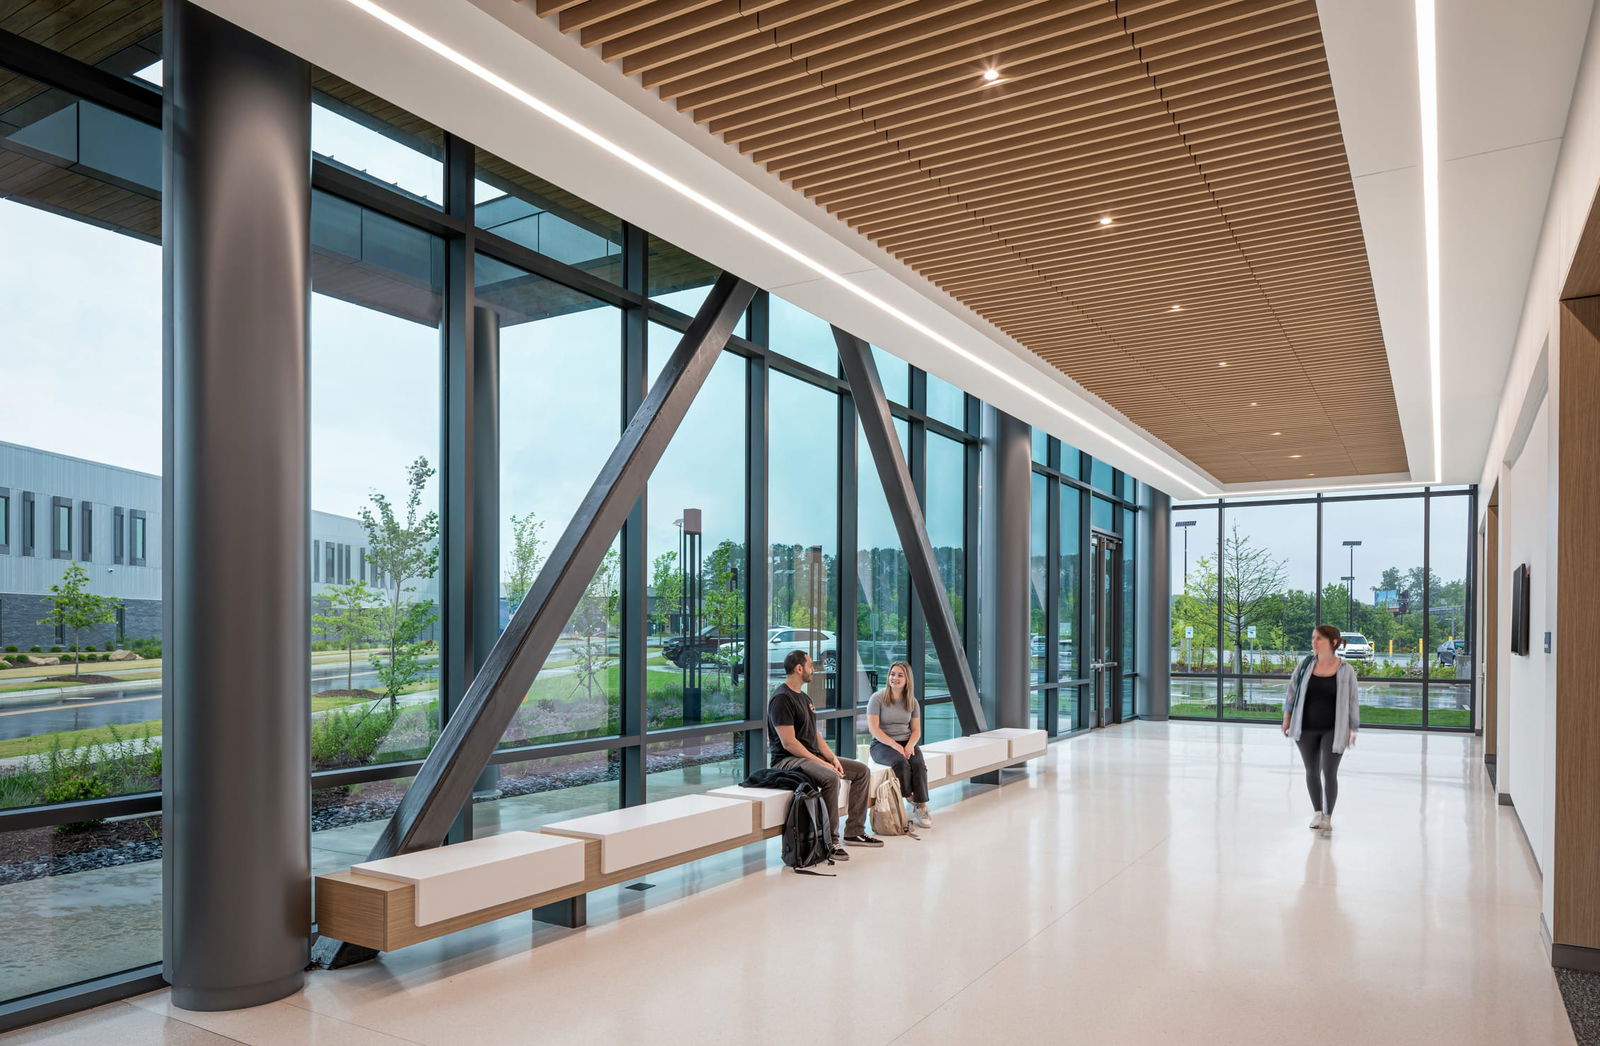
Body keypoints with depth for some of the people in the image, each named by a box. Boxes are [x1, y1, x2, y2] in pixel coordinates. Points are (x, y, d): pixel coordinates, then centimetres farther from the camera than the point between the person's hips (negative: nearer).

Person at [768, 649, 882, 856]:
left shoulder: (803, 697, 16)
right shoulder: (781, 699, -16)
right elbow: (789, 743, -21)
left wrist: (832, 758, 2)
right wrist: (821, 762, -20)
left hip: (812, 756, 10)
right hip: (788, 760, -10)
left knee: (862, 771, 6)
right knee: (830, 777, -35)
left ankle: (854, 832, 10)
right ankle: (830, 841, -25)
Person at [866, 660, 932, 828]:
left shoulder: (912, 701, 10)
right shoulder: (878, 698, -4)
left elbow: (916, 730, 10)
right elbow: (873, 728, -10)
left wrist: (910, 745, -12)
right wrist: (894, 744, -20)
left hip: (906, 743, 4)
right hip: (882, 744, -4)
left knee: (918, 763, -27)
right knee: (901, 762, -34)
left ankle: (921, 808, -26)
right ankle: (911, 801, -18)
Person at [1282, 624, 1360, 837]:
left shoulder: (1346, 671, -8)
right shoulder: (1305, 665, -3)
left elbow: (1353, 701, -2)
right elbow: (1292, 691, 6)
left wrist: (1352, 730, -2)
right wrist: (1287, 717, 3)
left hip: (1333, 730, -3)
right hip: (1306, 729, 3)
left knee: (1329, 773, -7)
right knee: (1312, 771, 13)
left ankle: (1328, 818, 8)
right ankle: (1317, 812, 31)